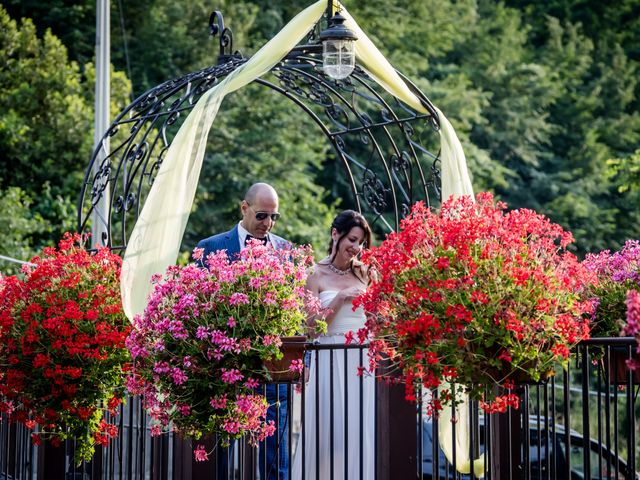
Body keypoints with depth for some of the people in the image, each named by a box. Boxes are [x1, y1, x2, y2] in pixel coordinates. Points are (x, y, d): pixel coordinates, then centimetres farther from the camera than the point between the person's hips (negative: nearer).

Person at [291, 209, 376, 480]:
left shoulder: (365, 273, 9)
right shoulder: (316, 275, -2)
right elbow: (311, 325, -6)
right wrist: (340, 298, -15)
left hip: (363, 359, 3)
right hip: (331, 360, -3)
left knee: (361, 432, 4)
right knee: (329, 432, 1)